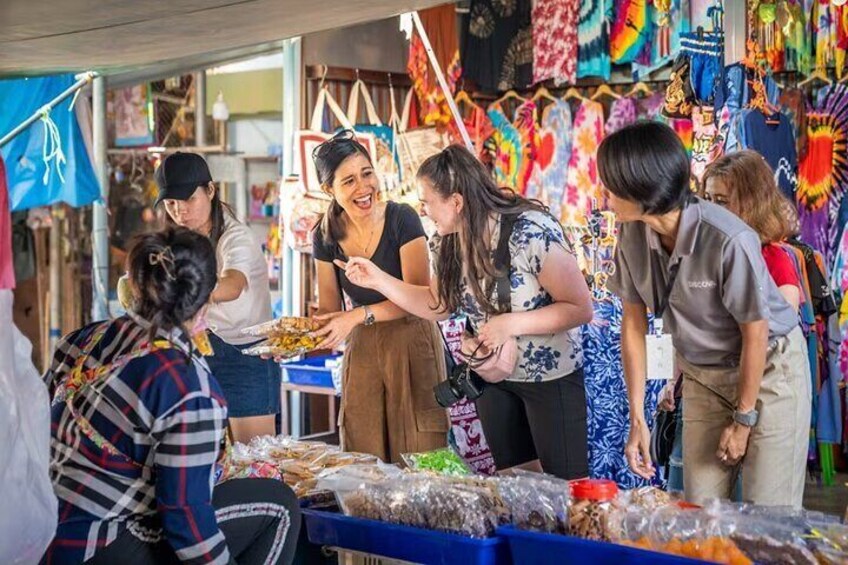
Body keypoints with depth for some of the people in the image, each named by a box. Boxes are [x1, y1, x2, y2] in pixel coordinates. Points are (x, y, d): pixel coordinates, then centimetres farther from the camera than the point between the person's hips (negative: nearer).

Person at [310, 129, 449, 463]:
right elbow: (329, 309, 7)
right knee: (364, 459, 6)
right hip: (361, 348, 4)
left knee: (417, 458, -3)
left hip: (410, 340, -4)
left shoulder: (401, 219, -13)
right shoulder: (325, 236, 1)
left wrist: (359, 315, -25)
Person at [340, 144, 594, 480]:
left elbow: (581, 309, -21)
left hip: (550, 377, -6)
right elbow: (438, 305, 9)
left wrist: (511, 323, -29)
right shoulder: (450, 242, -4)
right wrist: (378, 280, -2)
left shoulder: (532, 232, -26)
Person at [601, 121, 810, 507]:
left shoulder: (729, 241, -31)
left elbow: (755, 333, -19)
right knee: (700, 512, 7)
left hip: (768, 370, -5)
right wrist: (637, 419, -4)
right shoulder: (633, 235, -13)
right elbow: (633, 323, -4)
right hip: (704, 375, 5)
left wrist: (742, 419, -9)